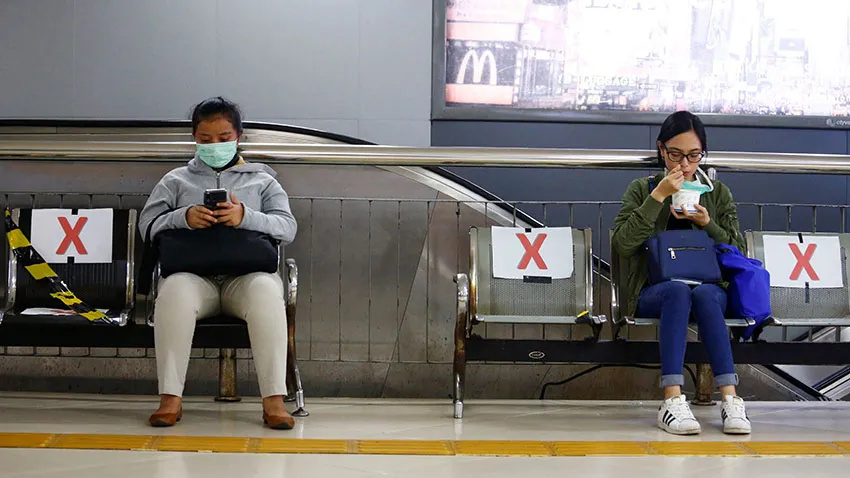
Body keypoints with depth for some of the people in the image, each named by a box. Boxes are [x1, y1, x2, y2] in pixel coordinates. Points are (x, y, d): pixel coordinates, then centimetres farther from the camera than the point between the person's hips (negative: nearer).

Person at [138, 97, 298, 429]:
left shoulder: (262, 180, 23)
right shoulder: (176, 180, 25)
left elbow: (288, 227, 7)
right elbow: (148, 224, 12)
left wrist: (246, 217, -13)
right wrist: (183, 217, -10)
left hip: (247, 273, 0)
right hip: (193, 273, 1)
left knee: (267, 291, -36)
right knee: (174, 291, -36)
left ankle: (274, 398, -37)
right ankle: (170, 397, -31)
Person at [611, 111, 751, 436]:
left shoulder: (718, 193, 15)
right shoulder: (641, 190, 9)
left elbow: (738, 253, 12)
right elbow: (621, 245, -8)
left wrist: (707, 224, -5)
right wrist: (658, 197, -13)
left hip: (710, 289, 1)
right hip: (652, 293, -1)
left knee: (705, 294, -35)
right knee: (678, 290, -36)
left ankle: (730, 399, -42)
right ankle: (672, 401, -44)